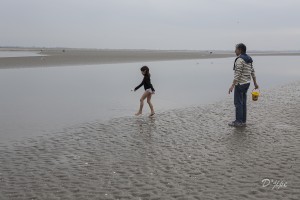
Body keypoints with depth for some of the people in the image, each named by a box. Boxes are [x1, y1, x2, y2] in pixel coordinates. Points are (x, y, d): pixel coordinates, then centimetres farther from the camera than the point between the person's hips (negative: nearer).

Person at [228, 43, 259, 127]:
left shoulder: (239, 60, -18)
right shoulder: (248, 59, 11)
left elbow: (238, 74, -23)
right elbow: (252, 72, 15)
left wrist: (232, 85, -24)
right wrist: (255, 83, 22)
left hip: (240, 84, -9)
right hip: (247, 83, 9)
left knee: (238, 103, -3)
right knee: (243, 102, 12)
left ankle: (239, 121, 1)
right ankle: (243, 121, 16)